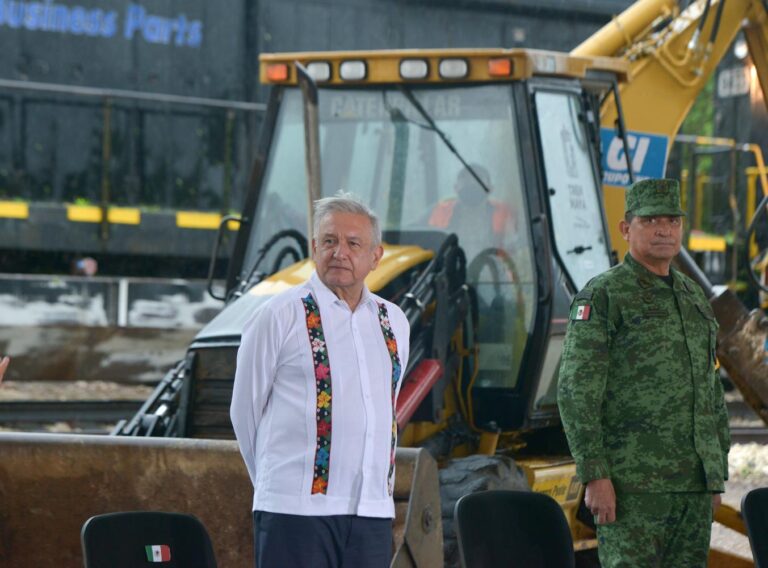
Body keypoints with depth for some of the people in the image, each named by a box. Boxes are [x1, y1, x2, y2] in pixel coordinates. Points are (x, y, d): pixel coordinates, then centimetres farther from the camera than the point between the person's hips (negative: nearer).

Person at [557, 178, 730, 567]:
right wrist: (595, 476, -18)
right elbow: (575, 391, -12)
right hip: (633, 484, -7)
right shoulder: (603, 296, -5)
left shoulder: (693, 297, 17)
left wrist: (718, 476, 17)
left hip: (694, 484, 7)